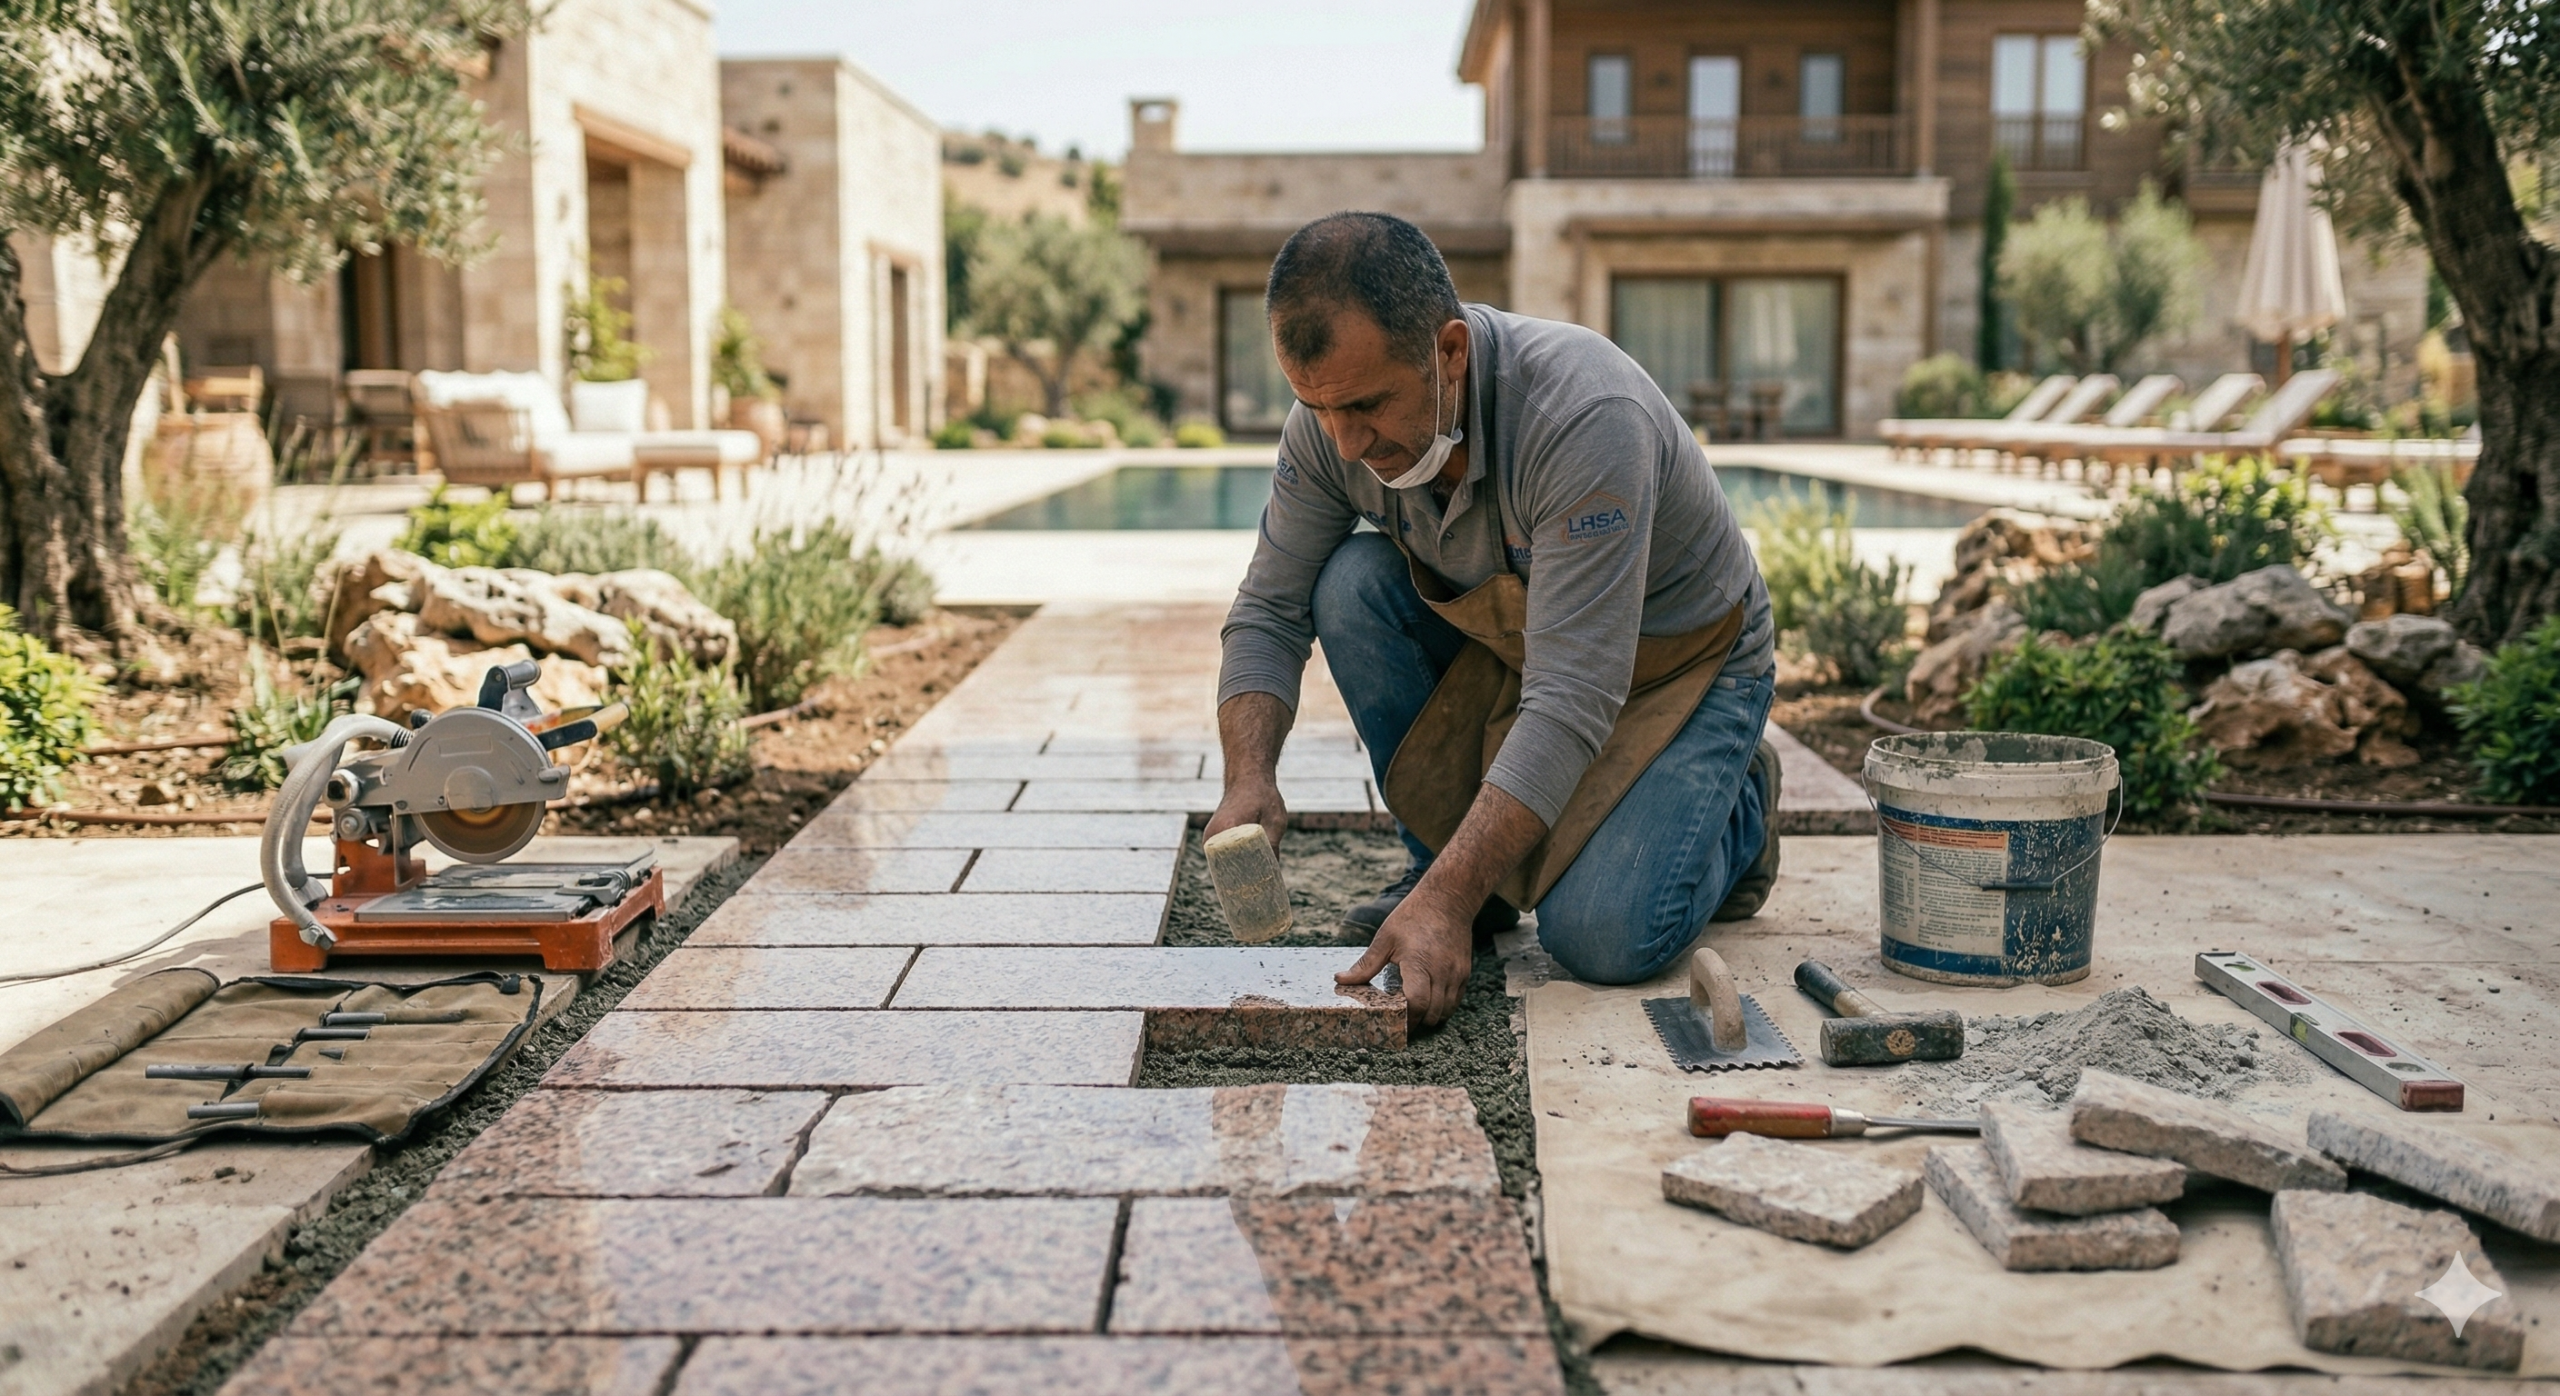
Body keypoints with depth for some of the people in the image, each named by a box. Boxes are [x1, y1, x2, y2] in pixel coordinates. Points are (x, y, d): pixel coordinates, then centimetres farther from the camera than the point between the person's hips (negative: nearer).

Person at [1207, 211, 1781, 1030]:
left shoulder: (1585, 416, -37)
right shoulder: (1332, 418, -19)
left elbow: (1571, 703, -39)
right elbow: (1268, 613, -9)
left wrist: (1447, 900, -44)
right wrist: (1249, 777, -27)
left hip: (1678, 661, -5)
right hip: (1506, 638, 6)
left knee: (1604, 939, -24)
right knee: (1352, 585, -22)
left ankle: (1735, 804, 10)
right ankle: (1447, 862, -3)